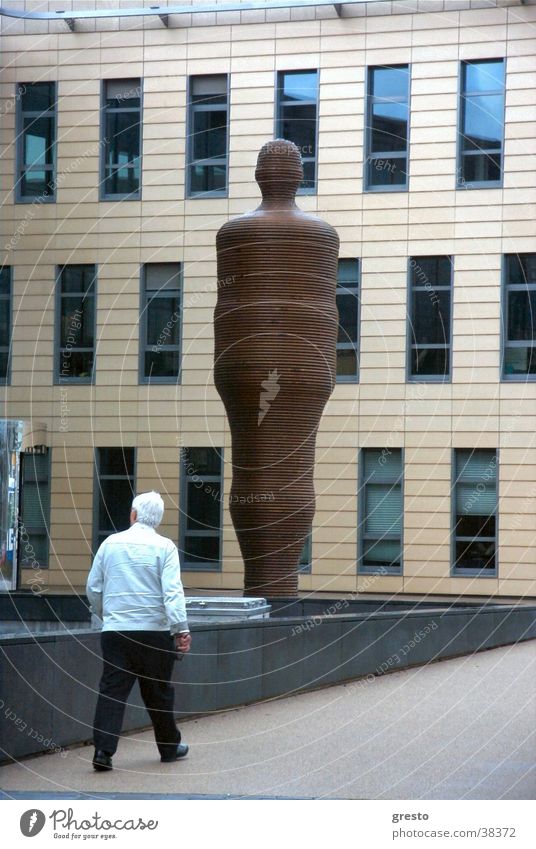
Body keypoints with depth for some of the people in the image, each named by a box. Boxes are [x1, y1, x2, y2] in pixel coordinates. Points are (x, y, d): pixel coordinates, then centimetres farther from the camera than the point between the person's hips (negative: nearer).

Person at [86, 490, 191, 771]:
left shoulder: (111, 543, 6)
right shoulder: (164, 547, -4)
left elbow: (93, 588, 12)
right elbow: (172, 591, -14)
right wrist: (181, 629, -15)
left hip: (114, 630, 1)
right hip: (154, 630, -1)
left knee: (112, 689, -1)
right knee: (158, 691, 12)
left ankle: (103, 749, -16)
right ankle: (169, 747, 27)